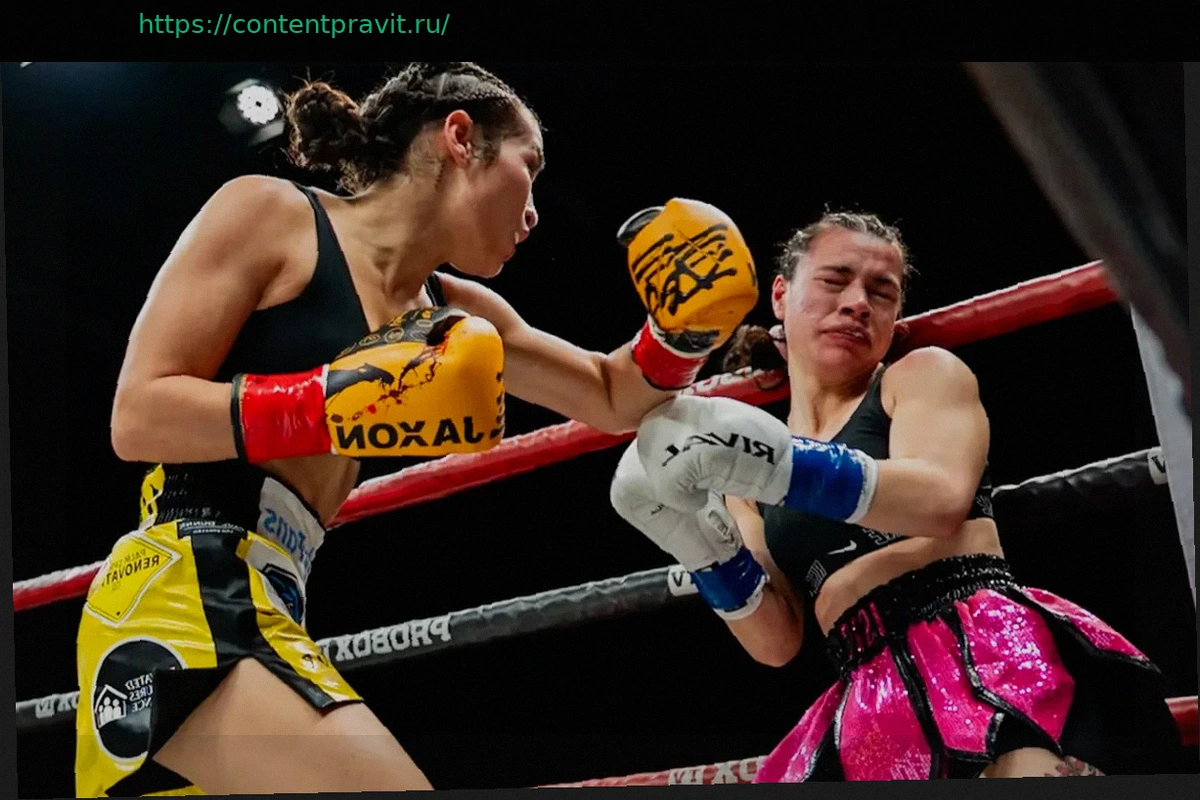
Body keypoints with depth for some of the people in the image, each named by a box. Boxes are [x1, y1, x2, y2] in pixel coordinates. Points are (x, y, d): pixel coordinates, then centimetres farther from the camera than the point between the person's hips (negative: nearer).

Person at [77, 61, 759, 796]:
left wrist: (683, 329, 10)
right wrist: (339, 406, -17)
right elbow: (138, 417, -7)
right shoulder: (267, 215, 0)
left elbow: (614, 399, 31)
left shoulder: (450, 315, 21)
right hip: (181, 594, -9)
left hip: (263, 610, 9)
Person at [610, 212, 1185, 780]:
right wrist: (702, 546, -4)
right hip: (873, 710, 5)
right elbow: (776, 642, 13)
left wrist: (776, 463, -22)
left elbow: (941, 500, -11)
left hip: (986, 655, -5)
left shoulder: (925, 374, 11)